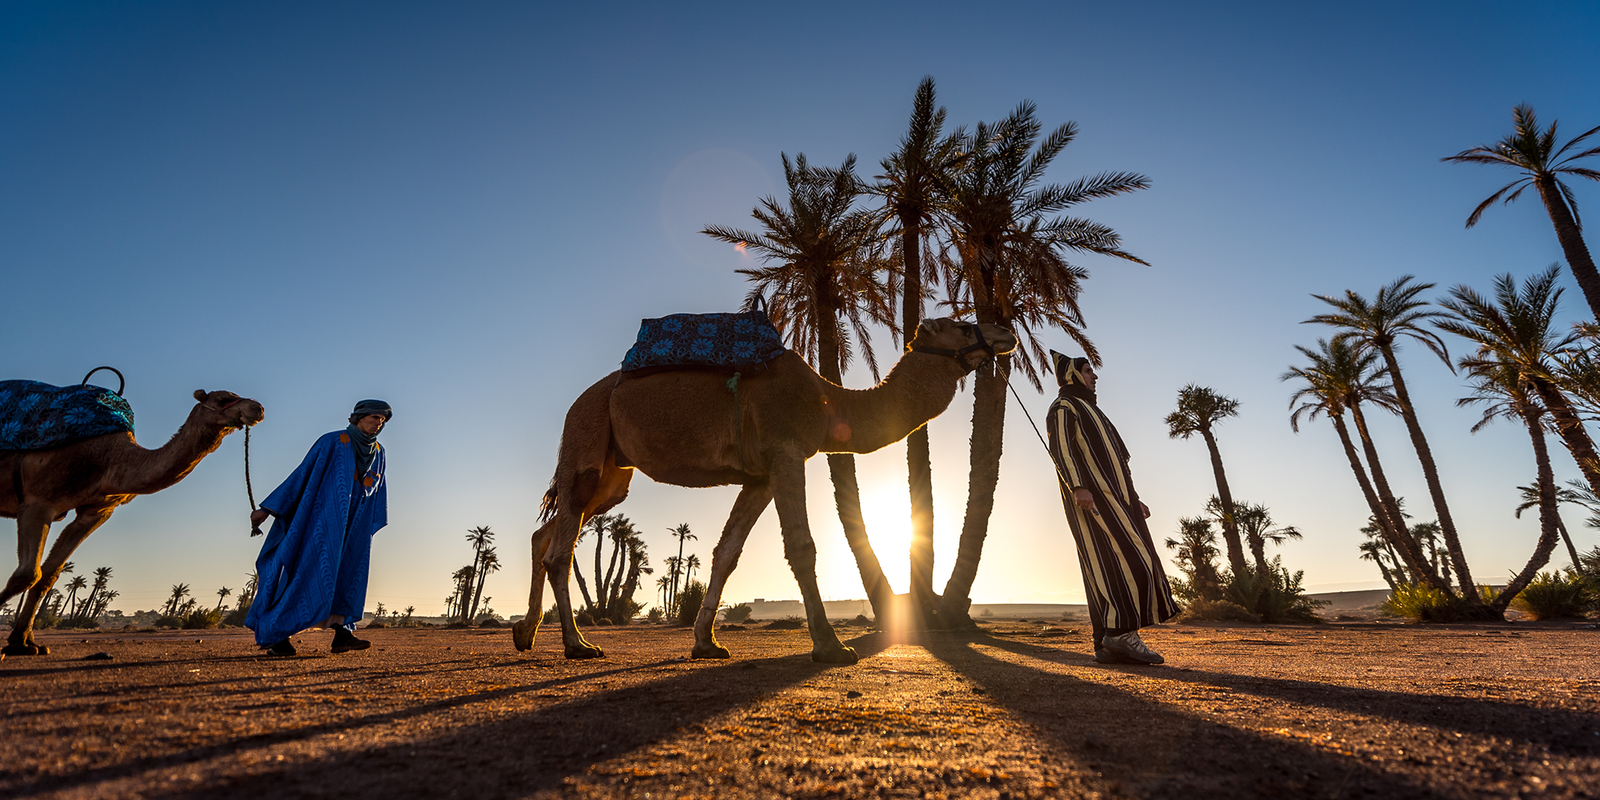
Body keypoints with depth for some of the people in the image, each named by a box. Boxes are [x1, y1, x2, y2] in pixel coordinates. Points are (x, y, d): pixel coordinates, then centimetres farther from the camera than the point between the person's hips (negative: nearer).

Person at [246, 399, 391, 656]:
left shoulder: (377, 453, 13)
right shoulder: (331, 442, -4)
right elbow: (302, 473, -4)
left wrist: (372, 526, 13)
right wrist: (268, 508, -4)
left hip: (355, 525, 5)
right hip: (326, 517, -5)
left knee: (349, 574, -5)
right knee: (315, 570, -11)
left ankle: (342, 633, -10)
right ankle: (274, 634, -2)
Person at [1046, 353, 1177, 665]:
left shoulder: (1089, 411, 32)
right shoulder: (1063, 407, 2)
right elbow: (1060, 448, -15)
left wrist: (1133, 499, 24)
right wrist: (1078, 486, -28)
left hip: (1112, 497, 9)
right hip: (1091, 498, -9)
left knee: (1109, 569, 1)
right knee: (1128, 559, -18)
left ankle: (1108, 645, -1)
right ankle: (1122, 630, -19)